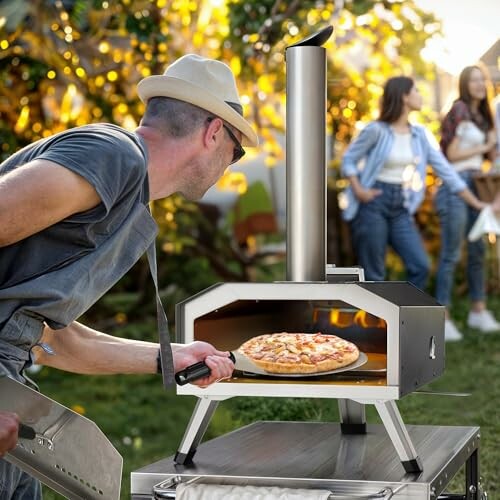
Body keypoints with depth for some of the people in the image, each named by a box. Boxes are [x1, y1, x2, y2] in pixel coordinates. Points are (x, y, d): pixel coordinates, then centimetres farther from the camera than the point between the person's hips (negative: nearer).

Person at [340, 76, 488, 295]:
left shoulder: (420, 134, 7)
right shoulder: (376, 130, -10)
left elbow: (444, 169, 8)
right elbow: (348, 159, -1)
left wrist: (475, 202, 6)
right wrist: (358, 190, -16)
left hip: (400, 208, 6)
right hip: (373, 203, -6)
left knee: (420, 265, -5)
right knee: (373, 275, -1)